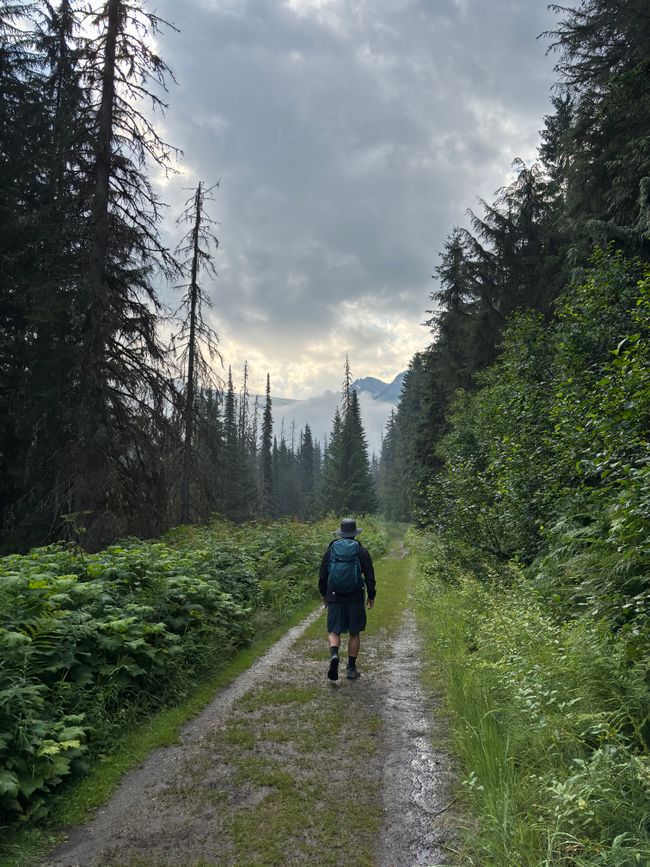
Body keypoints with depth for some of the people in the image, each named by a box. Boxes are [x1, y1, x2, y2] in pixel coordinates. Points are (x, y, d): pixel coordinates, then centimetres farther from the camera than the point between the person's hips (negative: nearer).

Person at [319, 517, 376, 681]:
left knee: (333, 632, 7)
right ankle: (351, 668, 15)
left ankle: (334, 655, -21)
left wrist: (323, 594, 18)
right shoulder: (362, 552, -2)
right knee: (354, 633, 12)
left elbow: (322, 576, 5)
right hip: (355, 598, 0)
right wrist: (371, 596, 10)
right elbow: (370, 577, -2)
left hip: (334, 598, 0)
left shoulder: (330, 550, 1)